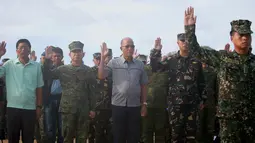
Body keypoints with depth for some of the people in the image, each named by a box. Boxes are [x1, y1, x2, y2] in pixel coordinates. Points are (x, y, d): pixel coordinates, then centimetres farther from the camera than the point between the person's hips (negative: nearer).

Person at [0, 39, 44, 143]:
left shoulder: (36, 66, 2)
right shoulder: (9, 64, 2)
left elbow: (39, 88, 6)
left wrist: (39, 107, 4)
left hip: (30, 108, 0)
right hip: (13, 108, 0)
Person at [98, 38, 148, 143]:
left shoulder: (140, 65, 8)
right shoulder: (113, 63, 2)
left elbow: (143, 86, 11)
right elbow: (101, 76, -9)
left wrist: (144, 104, 8)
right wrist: (103, 58, -11)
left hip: (135, 106, 2)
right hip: (118, 105, -2)